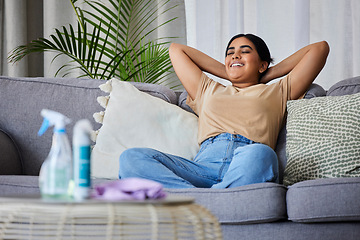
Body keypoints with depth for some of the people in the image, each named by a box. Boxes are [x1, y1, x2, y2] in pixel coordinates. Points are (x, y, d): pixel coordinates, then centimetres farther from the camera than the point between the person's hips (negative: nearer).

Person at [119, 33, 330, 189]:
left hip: (248, 167, -2)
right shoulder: (209, 91, 39)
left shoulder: (277, 93, 32)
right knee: (132, 158, -25)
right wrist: (227, 73, 45)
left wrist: (269, 76, 36)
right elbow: (176, 49, 48)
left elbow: (319, 48, 32)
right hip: (204, 164, 3)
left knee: (259, 154, -42)